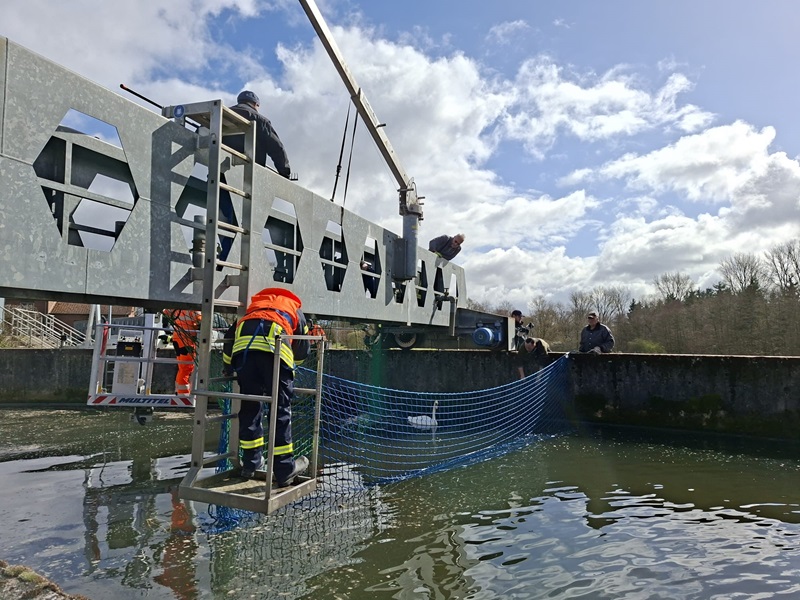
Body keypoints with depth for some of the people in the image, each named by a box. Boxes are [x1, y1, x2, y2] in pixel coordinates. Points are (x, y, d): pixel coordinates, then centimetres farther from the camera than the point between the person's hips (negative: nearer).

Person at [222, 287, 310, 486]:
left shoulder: (255, 304, 42)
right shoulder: (294, 307, 36)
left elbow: (230, 335, 33)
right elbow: (302, 349, 30)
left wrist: (228, 366, 45)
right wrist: (293, 362, 50)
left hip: (243, 344, 3)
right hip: (275, 346, -3)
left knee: (249, 406, 14)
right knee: (281, 409, 2)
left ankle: (251, 463, 24)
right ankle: (285, 470, 5)